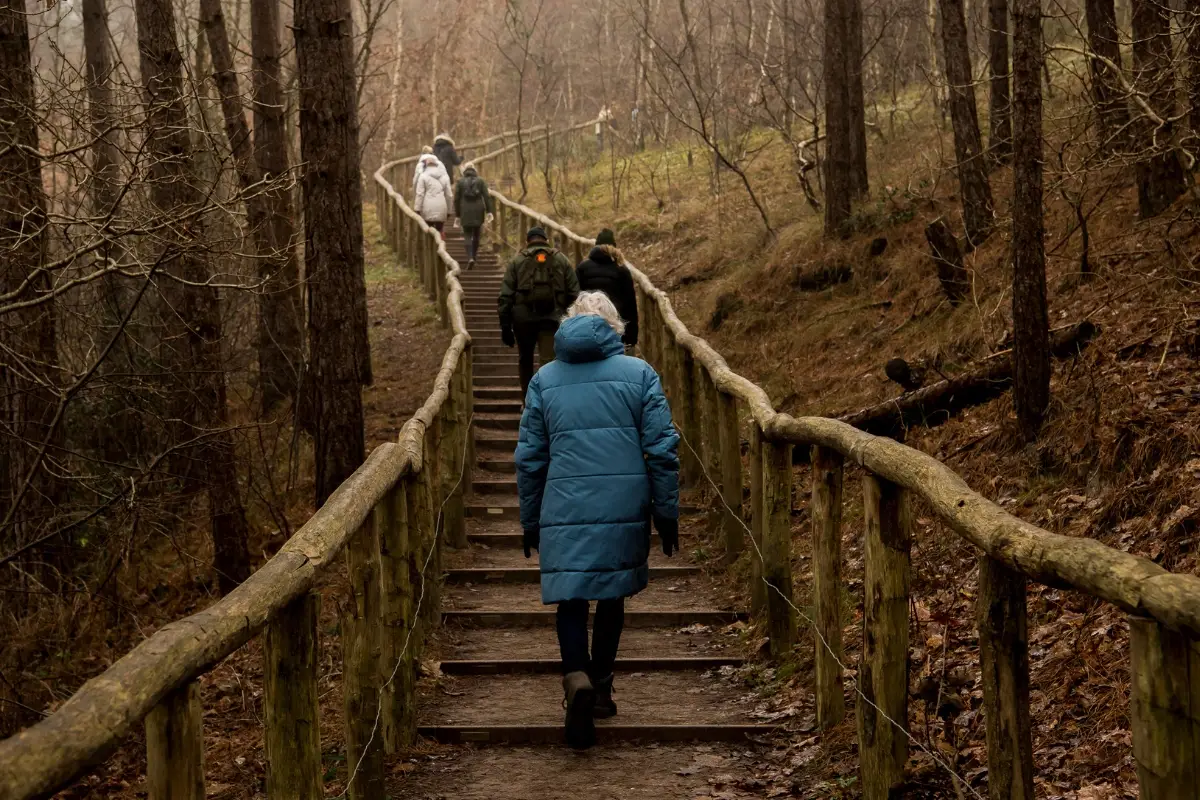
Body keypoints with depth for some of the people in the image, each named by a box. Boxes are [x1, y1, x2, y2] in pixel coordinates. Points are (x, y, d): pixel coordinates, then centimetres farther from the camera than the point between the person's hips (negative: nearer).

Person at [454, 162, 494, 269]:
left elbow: (456, 199, 1)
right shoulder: (480, 181, 3)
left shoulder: (460, 182, 1)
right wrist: (489, 211, -3)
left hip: (465, 212, -1)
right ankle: (473, 257, 24)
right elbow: (487, 196, -4)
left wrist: (457, 215, 8)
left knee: (467, 236, 0)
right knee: (476, 235, 17)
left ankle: (470, 258, -20)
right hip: (478, 212, 1)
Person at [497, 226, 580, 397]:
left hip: (523, 318, 1)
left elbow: (505, 296, 0)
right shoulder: (562, 260, 8)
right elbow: (574, 294, 3)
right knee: (549, 362, -4)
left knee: (525, 360, 19)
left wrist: (505, 326, 2)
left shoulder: (517, 261, 6)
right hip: (552, 319, -1)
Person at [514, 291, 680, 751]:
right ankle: (600, 684, 24)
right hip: (625, 509, 0)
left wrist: (530, 522, 18)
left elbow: (529, 458, 9)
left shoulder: (544, 380, 7)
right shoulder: (639, 373, 3)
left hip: (565, 512, 0)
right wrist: (667, 514, 7)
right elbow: (662, 450, 0)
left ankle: (577, 678, -22)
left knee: (571, 600, 2)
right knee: (612, 598, 16)